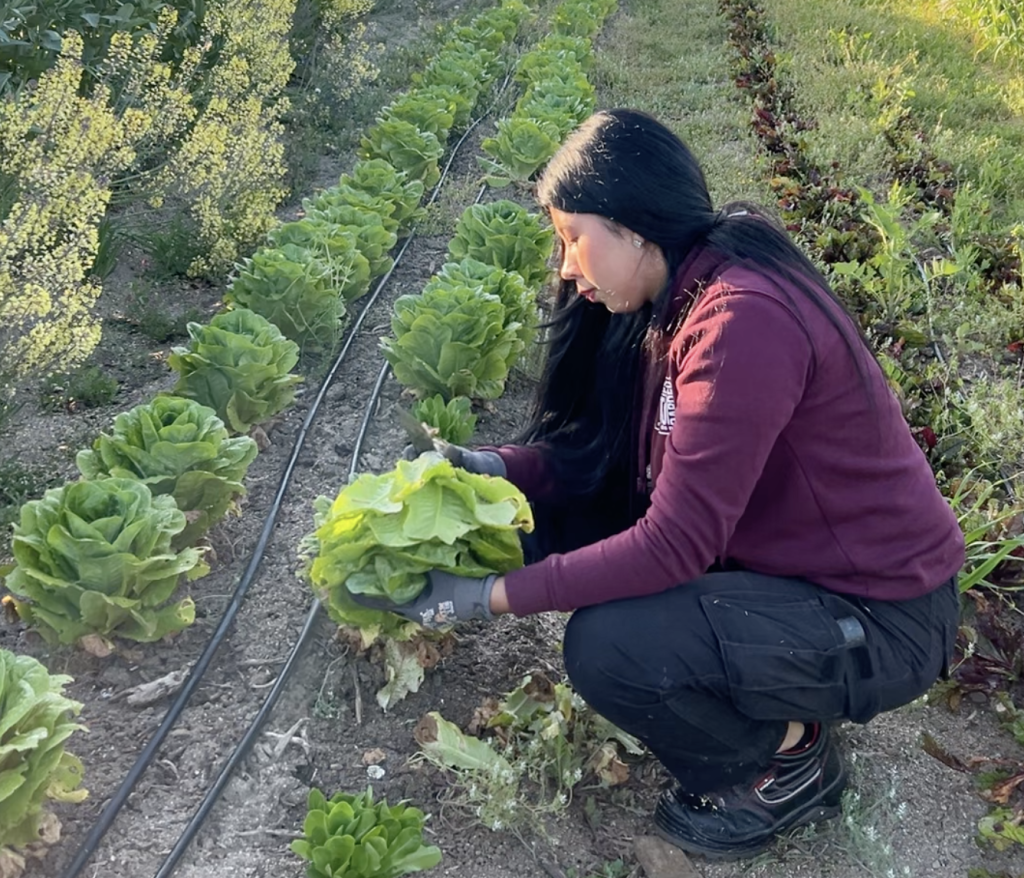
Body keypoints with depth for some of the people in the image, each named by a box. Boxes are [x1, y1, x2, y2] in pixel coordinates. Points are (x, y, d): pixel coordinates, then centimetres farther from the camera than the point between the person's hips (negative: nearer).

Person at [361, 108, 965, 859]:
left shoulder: (742, 319, -29)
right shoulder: (679, 297, 1)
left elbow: (675, 543, -29)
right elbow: (610, 447, 6)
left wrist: (495, 595, -23)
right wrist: (497, 468, -8)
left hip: (877, 618, -9)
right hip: (773, 556, 9)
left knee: (608, 647, -28)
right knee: (553, 518, 1)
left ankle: (790, 760, 3)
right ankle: (762, 704, 13)